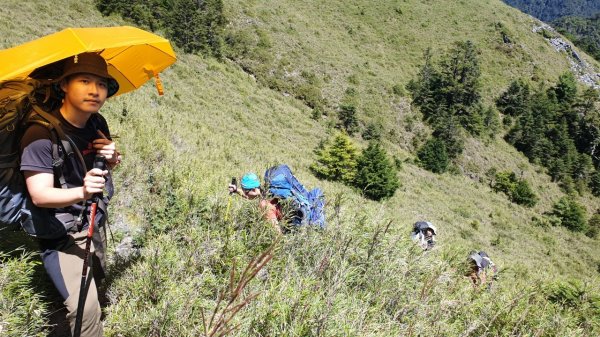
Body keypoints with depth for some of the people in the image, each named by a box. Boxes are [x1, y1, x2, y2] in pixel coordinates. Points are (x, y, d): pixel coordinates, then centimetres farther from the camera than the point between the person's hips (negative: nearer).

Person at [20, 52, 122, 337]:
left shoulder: (98, 124, -2)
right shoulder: (41, 134, -24)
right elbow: (39, 195, -26)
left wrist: (113, 158, -12)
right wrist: (81, 192, -46)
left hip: (96, 224, 7)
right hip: (60, 233, -7)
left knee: (95, 286, 21)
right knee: (85, 310, -13)